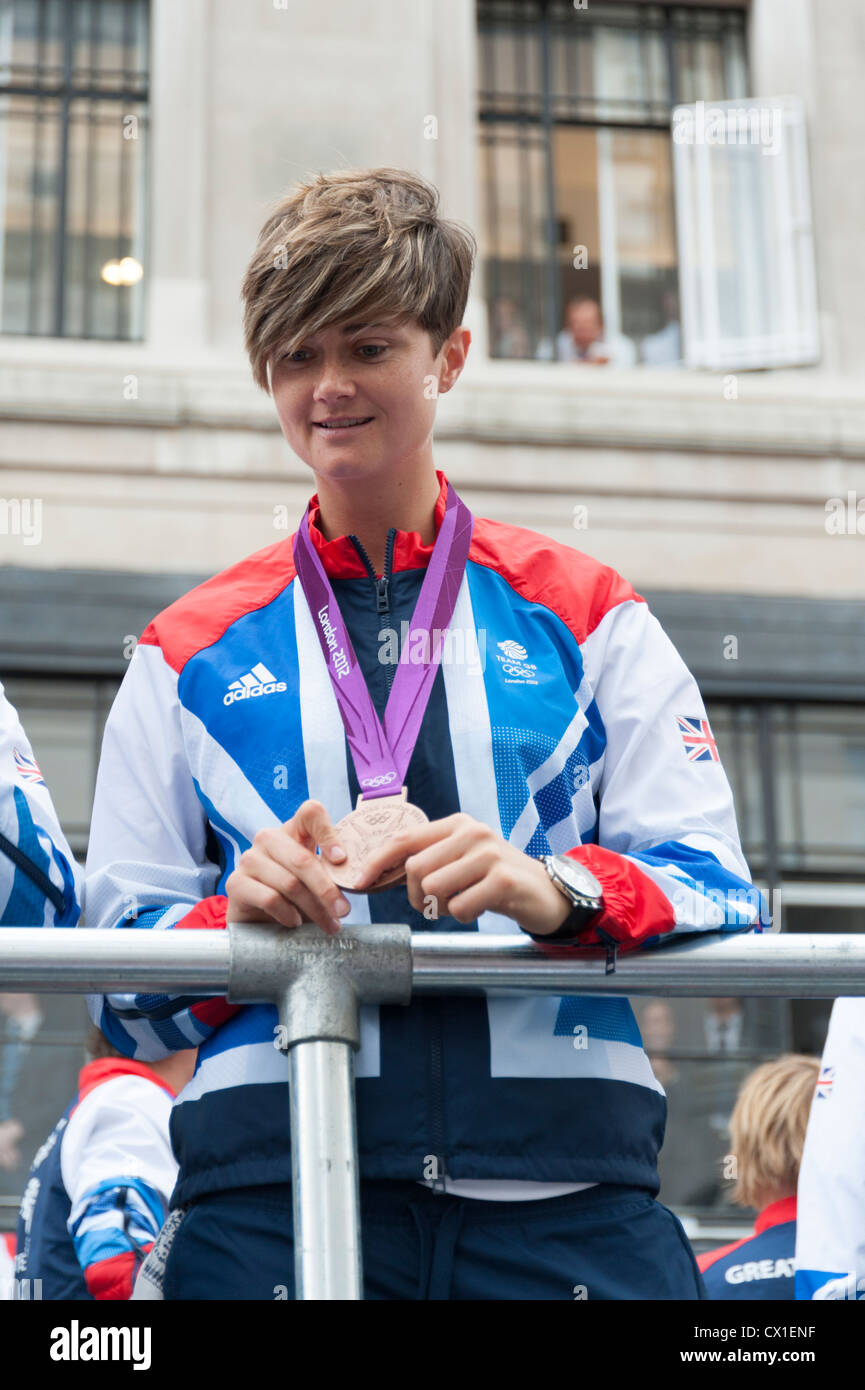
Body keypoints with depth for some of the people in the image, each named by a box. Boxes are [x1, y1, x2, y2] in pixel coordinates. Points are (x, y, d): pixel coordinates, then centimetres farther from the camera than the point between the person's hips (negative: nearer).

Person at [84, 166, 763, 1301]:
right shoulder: (191, 655, 16)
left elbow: (721, 896, 3)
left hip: (567, 1186, 0)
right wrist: (236, 917, -10)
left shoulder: (588, 618, 14)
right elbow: (120, 995, 12)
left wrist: (556, 890, -17)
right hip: (271, 1188, 0)